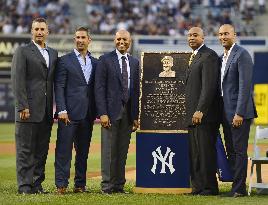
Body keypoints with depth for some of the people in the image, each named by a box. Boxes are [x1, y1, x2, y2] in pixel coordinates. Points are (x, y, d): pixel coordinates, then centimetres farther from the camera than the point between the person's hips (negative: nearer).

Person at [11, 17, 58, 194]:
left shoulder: (53, 53, 17)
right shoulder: (22, 52, -1)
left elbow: (55, 82, 16)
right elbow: (18, 81, -8)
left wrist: (54, 107, 8)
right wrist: (23, 106, -15)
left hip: (46, 112, 6)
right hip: (29, 110, -5)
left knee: (42, 151, 7)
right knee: (25, 150, -3)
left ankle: (37, 184, 12)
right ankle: (25, 186, -1)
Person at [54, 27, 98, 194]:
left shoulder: (95, 63, 14)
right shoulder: (65, 61, 2)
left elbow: (96, 89, 15)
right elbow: (59, 87, -3)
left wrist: (97, 112, 7)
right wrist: (62, 110, -12)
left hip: (87, 114, 4)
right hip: (69, 112, -4)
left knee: (83, 151, 7)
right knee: (64, 149, -5)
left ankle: (80, 184, 13)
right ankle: (61, 184, -4)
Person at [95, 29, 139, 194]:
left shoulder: (135, 62, 13)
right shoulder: (105, 60, -1)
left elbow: (136, 90, 13)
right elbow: (99, 88, -5)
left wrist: (136, 116, 8)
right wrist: (103, 113, -13)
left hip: (128, 112, 4)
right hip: (111, 111, -4)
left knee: (123, 151, 6)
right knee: (109, 151, -3)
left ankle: (119, 185, 12)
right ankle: (107, 186, 1)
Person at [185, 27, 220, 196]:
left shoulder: (209, 56, -10)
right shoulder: (195, 57, 21)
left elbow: (209, 86, -18)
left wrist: (200, 111, -22)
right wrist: (191, 112, 15)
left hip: (204, 115, -9)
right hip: (194, 116, 10)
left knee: (205, 152, -6)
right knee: (195, 154, 9)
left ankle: (209, 188, -1)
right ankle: (199, 187, 13)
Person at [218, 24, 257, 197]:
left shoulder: (242, 55, -11)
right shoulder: (223, 57, 16)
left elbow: (245, 86, -18)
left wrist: (239, 113, -22)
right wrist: (222, 113, 14)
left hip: (238, 112, -9)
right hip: (226, 112, 9)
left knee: (239, 151, -5)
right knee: (231, 152, 11)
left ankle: (239, 188, -1)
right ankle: (236, 186, 17)